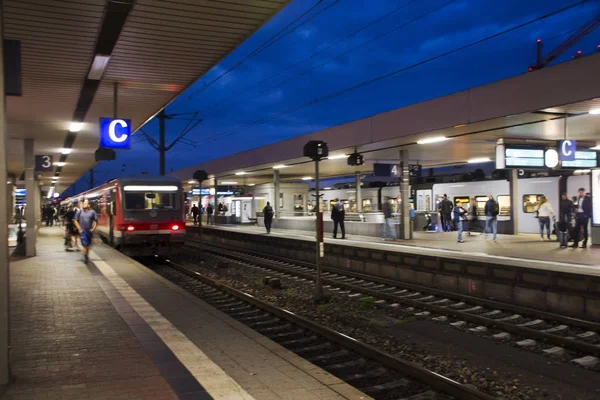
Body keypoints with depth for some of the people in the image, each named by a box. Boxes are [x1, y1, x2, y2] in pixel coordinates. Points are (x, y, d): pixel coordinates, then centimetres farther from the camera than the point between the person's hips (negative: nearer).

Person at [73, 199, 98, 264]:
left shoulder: (92, 212, 1)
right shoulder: (80, 212, 0)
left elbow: (96, 221, 5)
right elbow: (76, 221, 5)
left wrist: (93, 229, -5)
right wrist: (79, 229, -3)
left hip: (89, 231, 2)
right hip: (83, 231, -2)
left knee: (88, 245, 13)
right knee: (85, 245, -10)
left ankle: (86, 257, 28)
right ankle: (85, 257, -2)